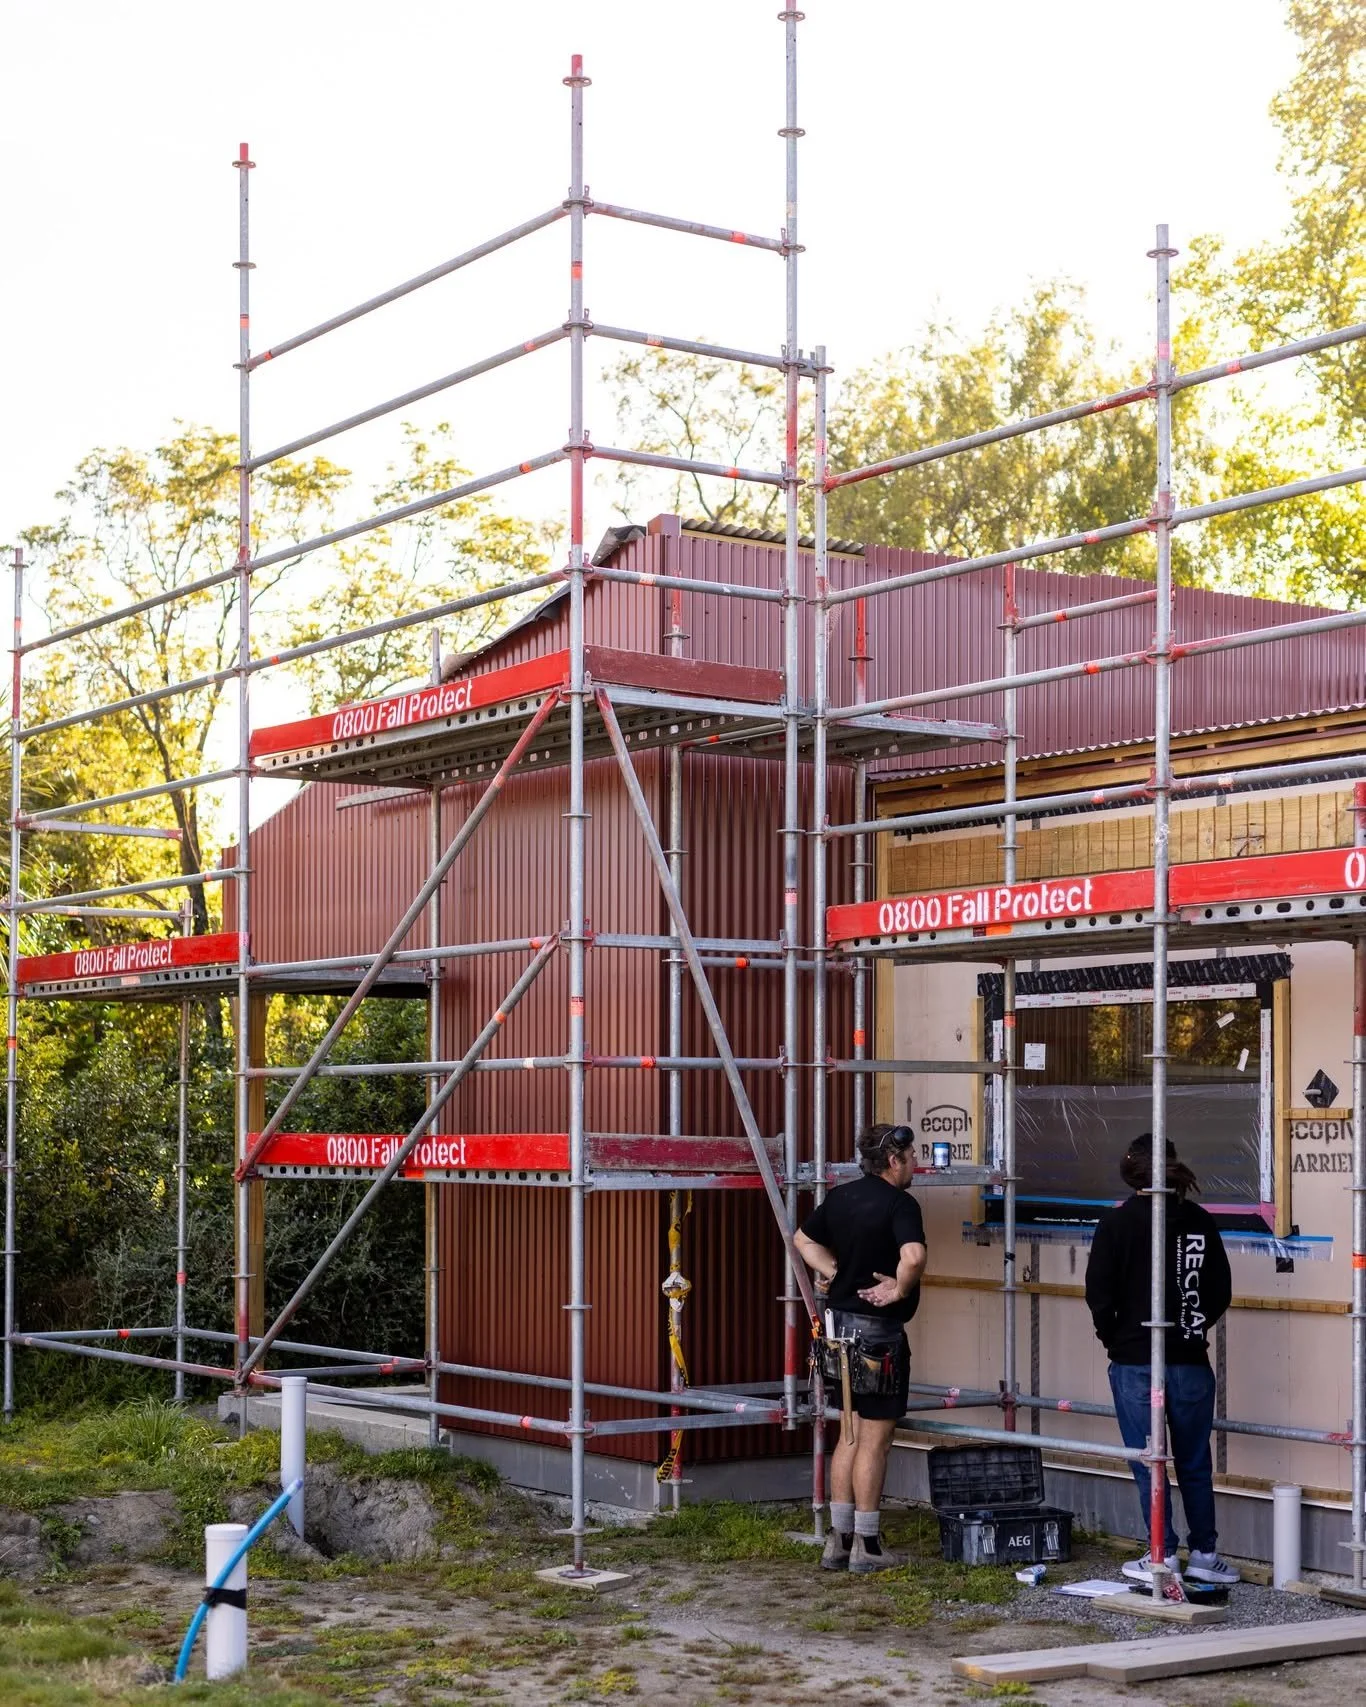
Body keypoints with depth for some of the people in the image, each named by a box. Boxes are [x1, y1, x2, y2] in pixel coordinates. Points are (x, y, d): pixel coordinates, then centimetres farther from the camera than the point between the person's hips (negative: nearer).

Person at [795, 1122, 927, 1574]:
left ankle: (839, 1540, 18)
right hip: (879, 1329, -8)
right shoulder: (900, 1203, -16)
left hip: (842, 1327, 8)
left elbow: (804, 1239, 21)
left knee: (851, 1435, 15)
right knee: (875, 1439, 0)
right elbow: (913, 1256, -34)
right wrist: (900, 1290, -17)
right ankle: (867, 1547, 5)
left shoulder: (841, 1196, 8)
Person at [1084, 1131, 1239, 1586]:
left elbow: (1099, 1291, -10)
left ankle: (1162, 1556, 6)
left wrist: (1110, 1334, 6)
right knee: (1195, 1463, 13)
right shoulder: (1201, 1222, 2)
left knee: (1147, 1462, 5)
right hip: (1191, 1361, 3)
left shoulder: (1118, 1222, -9)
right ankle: (1204, 1553, 17)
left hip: (1135, 1361, -3)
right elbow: (1221, 1289, 5)